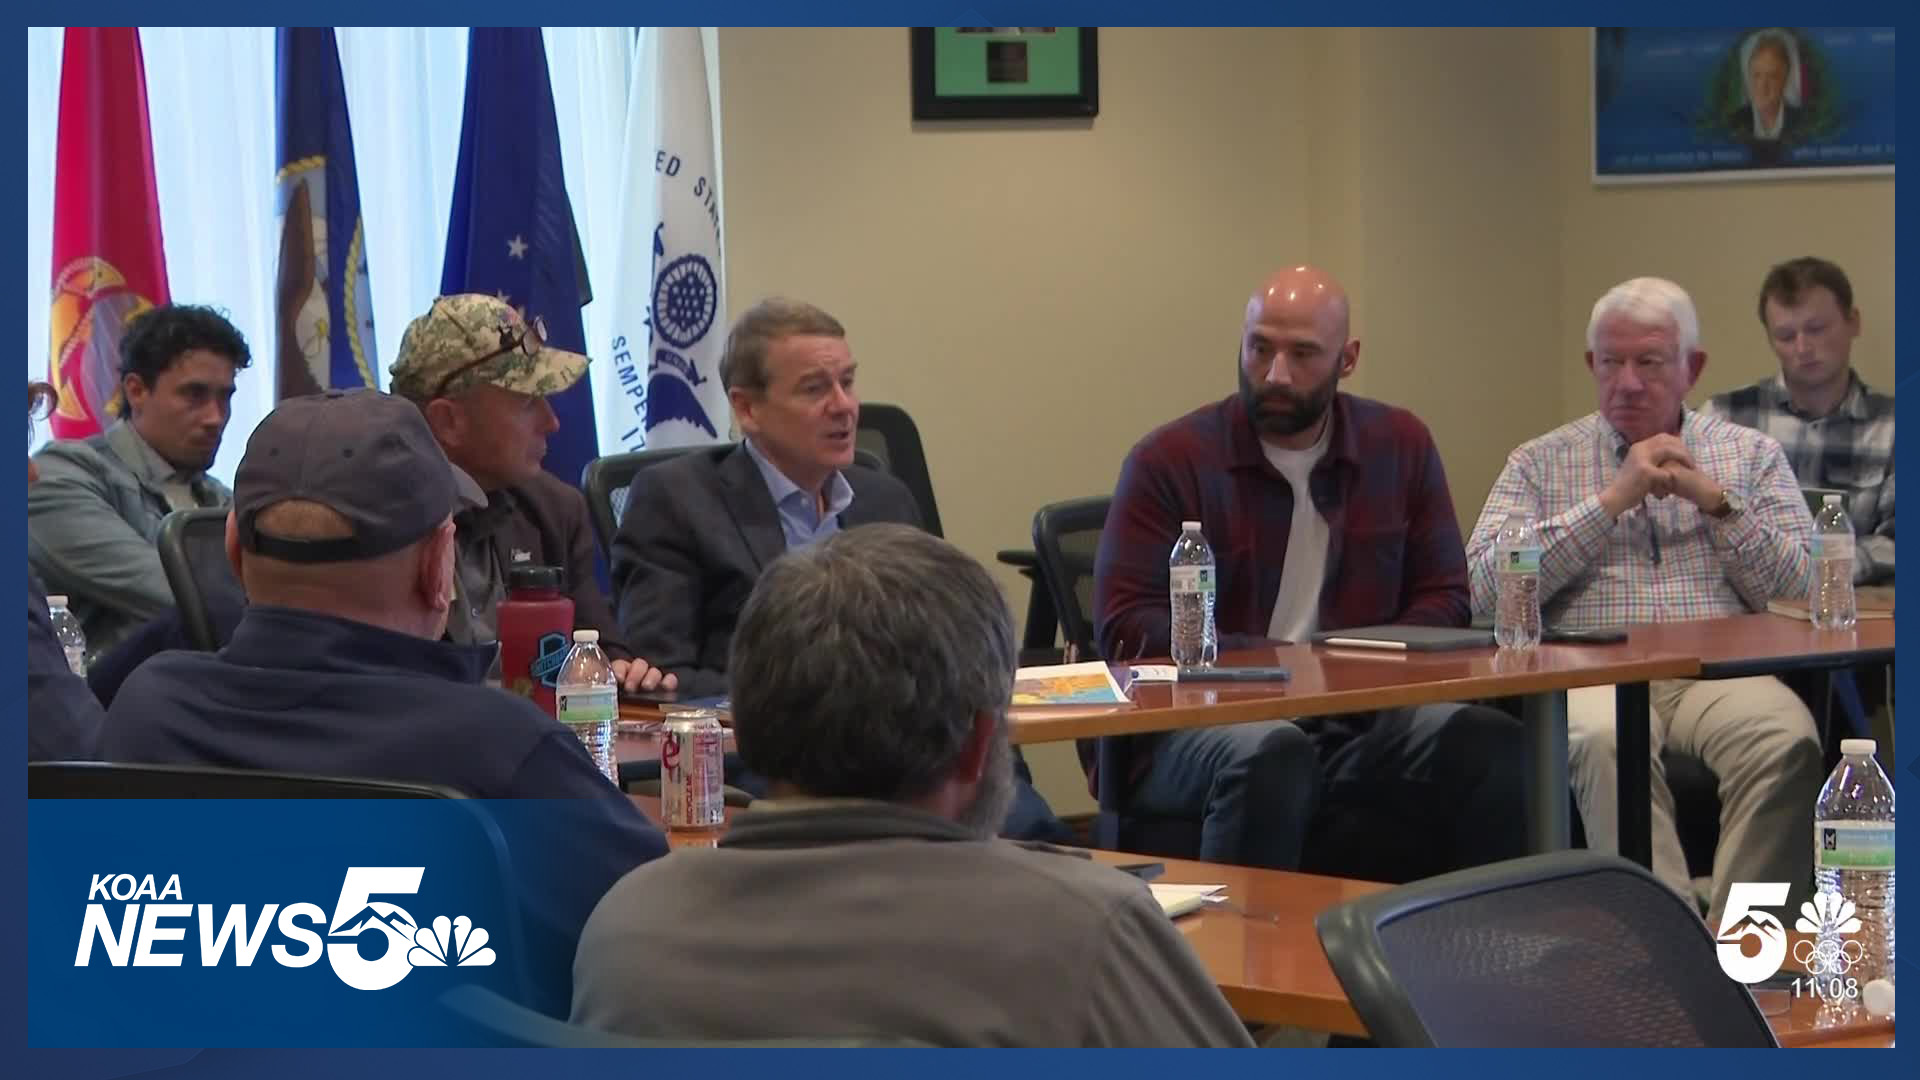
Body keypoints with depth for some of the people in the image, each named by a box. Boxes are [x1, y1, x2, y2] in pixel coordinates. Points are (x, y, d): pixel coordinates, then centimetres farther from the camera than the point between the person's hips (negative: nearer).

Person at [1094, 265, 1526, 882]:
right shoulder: (1169, 460, 1)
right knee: (1273, 754, -38)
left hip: (1356, 716, 3)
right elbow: (1125, 626, -5)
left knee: (1490, 741, -24)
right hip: (1200, 722, -3)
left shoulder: (1401, 445, 13)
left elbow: (1443, 599, 14)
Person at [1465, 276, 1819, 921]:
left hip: (1717, 670, 1)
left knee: (1785, 739, -33)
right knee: (1602, 740, -37)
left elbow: (1801, 586, 9)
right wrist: (1612, 500, -3)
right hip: (1592, 671, -1)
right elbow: (1483, 587, 0)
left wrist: (1713, 499, -3)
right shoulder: (1541, 463, 17)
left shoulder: (1752, 455, 20)